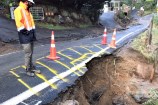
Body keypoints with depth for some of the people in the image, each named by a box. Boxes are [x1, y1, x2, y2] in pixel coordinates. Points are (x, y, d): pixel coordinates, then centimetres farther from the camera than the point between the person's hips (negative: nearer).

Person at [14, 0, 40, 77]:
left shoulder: (27, 10, 17)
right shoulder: (19, 10, -12)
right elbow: (19, 22, -20)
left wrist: (33, 32, 13)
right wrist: (24, 31, -18)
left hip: (30, 34, 9)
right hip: (25, 36, -9)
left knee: (30, 53, 15)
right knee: (28, 54, -4)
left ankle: (31, 68, 27)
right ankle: (28, 70, 10)